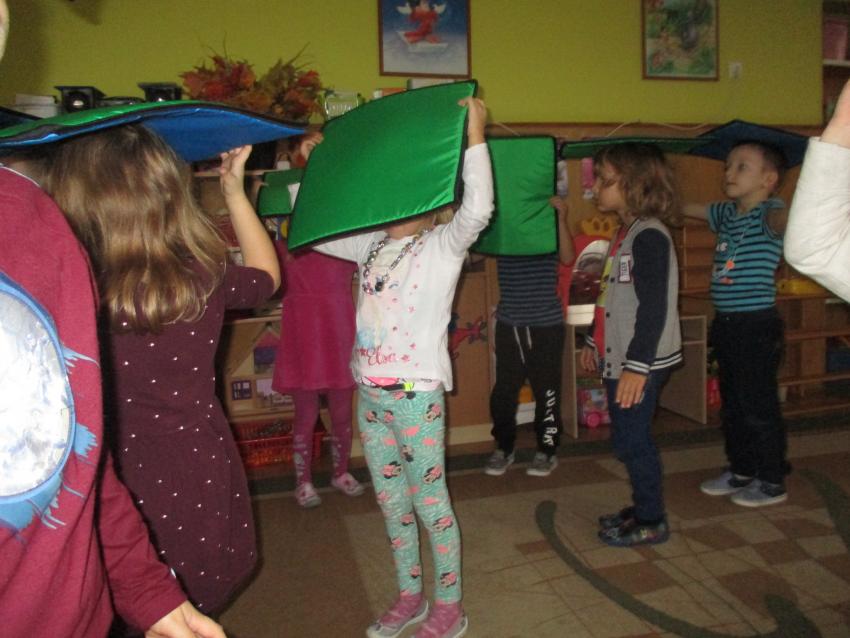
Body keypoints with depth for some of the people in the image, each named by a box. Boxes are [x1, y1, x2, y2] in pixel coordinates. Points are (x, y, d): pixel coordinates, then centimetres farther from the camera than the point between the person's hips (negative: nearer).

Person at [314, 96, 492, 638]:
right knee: (391, 501, 16)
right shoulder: (371, 245, 11)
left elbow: (478, 208, -25)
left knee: (430, 500, 4)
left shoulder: (442, 246, -6)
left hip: (417, 393, -7)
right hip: (370, 391, 7)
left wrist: (475, 135, -25)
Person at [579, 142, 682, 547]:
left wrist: (637, 366, -24)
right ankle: (642, 509, 32)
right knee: (629, 440, 17)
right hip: (617, 358, 9)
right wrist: (593, 341, 25)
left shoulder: (649, 236, -17)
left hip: (639, 362, -9)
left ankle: (651, 522, 16)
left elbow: (653, 307, -22)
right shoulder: (625, 233, 12)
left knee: (632, 441, 0)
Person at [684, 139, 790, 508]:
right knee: (732, 404, 18)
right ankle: (741, 470, 34)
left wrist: (802, 215, -57)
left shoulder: (768, 213, -12)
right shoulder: (727, 214, 10)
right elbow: (685, 208, 23)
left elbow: (781, 218, -36)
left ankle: (772, 482, 17)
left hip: (757, 326, -8)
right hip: (726, 325, 8)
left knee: (759, 406, 1)